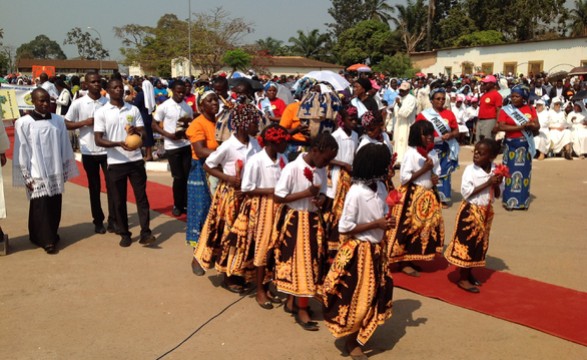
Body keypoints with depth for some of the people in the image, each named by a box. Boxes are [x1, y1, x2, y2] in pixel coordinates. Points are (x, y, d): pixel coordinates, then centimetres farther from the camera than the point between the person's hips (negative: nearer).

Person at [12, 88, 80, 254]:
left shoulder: (59, 120, 2)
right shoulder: (23, 123, -8)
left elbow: (65, 148, 8)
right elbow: (21, 152, -5)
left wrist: (66, 170, 10)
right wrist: (26, 176, -6)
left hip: (56, 173, 4)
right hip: (37, 175, -4)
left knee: (55, 207, 10)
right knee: (40, 207, -4)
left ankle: (52, 235, 28)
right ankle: (47, 241, 4)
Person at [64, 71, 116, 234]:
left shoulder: (108, 102, 0)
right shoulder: (78, 103, -3)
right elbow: (66, 124, 0)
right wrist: (84, 122, -15)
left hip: (107, 150, 1)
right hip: (89, 152, -1)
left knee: (111, 185, 1)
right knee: (94, 188, 9)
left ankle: (113, 220, 11)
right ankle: (98, 221, 20)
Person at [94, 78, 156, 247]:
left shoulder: (134, 110, 5)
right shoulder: (101, 112, -3)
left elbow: (143, 133, 5)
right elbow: (98, 140, -8)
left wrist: (136, 131, -19)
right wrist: (119, 143, -24)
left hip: (136, 160, 2)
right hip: (116, 162, -2)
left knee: (141, 196, 1)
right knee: (119, 200, 7)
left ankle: (145, 233, 4)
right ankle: (124, 234, 18)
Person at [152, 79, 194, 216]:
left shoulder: (188, 107, 6)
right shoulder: (164, 107, -8)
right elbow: (154, 125, -5)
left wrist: (189, 124, -9)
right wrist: (169, 135, -16)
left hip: (187, 145, 4)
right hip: (172, 147, -4)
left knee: (188, 176, 4)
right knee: (178, 177, 1)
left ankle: (186, 204, 18)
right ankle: (178, 205, 19)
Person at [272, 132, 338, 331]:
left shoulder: (321, 170, 2)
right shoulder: (292, 168, -19)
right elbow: (278, 197, -19)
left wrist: (321, 199, -13)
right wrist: (306, 193, -23)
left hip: (312, 221, 7)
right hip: (294, 221, -7)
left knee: (310, 262, 13)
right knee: (300, 263, -1)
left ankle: (292, 302, 30)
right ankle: (301, 310, 12)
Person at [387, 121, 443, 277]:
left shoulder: (433, 153, 8)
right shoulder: (411, 153, -15)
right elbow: (404, 178, -18)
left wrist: (435, 177, -2)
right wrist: (424, 169, -20)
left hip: (429, 195, 8)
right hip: (412, 196, -8)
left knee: (429, 226, 9)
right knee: (409, 228, -3)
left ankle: (412, 260, 21)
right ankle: (404, 262, 8)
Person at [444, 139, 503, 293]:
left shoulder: (495, 170, 1)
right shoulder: (470, 169, -14)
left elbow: (497, 195, 6)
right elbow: (466, 192, -23)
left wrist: (497, 184, -15)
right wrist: (488, 183, -24)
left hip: (487, 211, 6)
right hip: (471, 211, -6)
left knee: (480, 243, 14)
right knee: (467, 243, -1)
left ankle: (469, 272, 30)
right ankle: (463, 279, 9)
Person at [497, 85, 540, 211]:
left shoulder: (530, 109, 5)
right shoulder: (506, 110, -2)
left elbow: (537, 126, 3)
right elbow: (501, 126, -14)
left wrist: (530, 125, -20)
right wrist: (520, 127, -17)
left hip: (526, 145, 2)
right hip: (511, 145, -2)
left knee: (524, 171, 5)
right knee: (511, 171, -2)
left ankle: (522, 201, 13)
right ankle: (510, 201, 4)